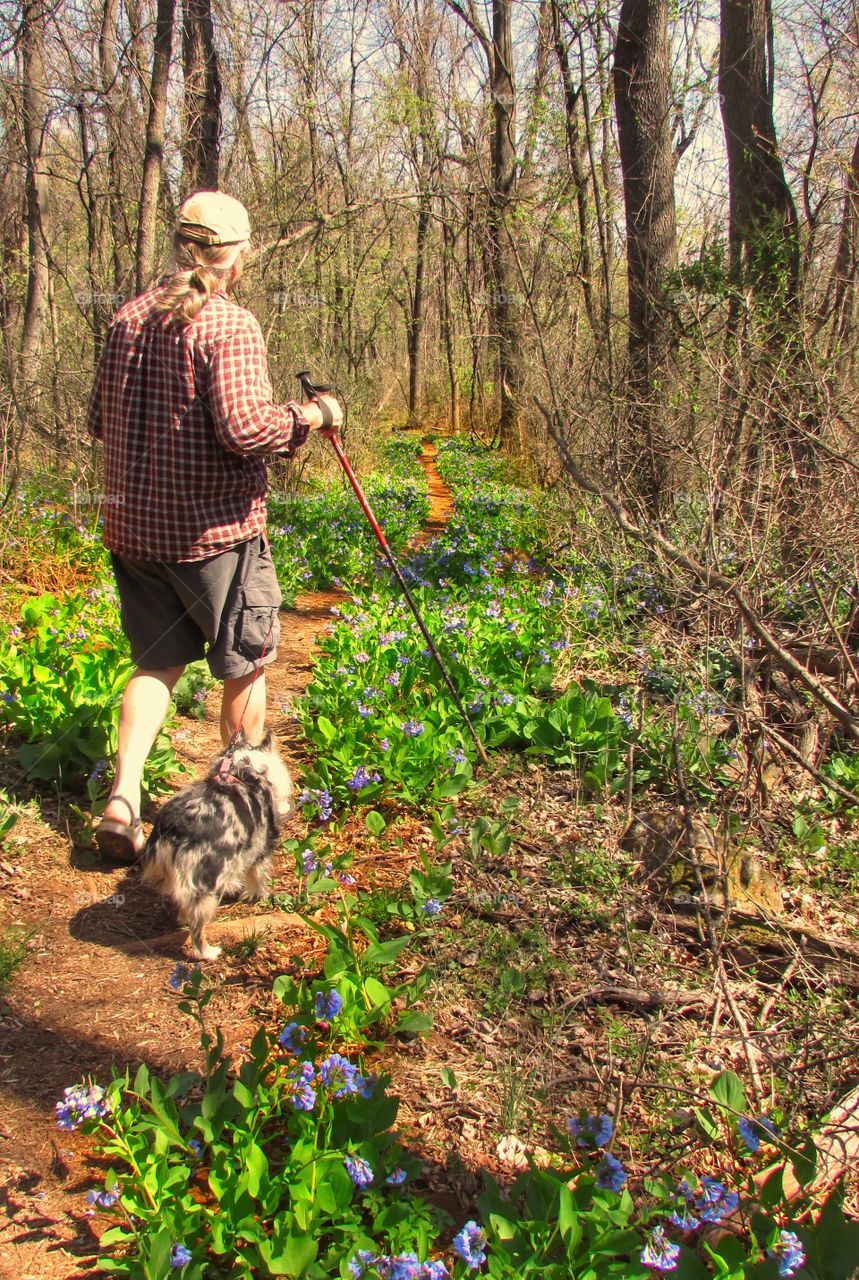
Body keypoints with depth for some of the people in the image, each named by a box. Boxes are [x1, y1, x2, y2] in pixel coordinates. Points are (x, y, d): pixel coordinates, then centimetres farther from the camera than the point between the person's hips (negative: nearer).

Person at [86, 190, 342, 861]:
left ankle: (123, 799, 3)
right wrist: (309, 415, -8)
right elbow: (243, 428, -24)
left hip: (133, 524, 6)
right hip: (213, 529, -6)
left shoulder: (129, 318, 6)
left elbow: (100, 420, 12)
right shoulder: (231, 326, -15)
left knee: (157, 662, 16)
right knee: (244, 665, 12)